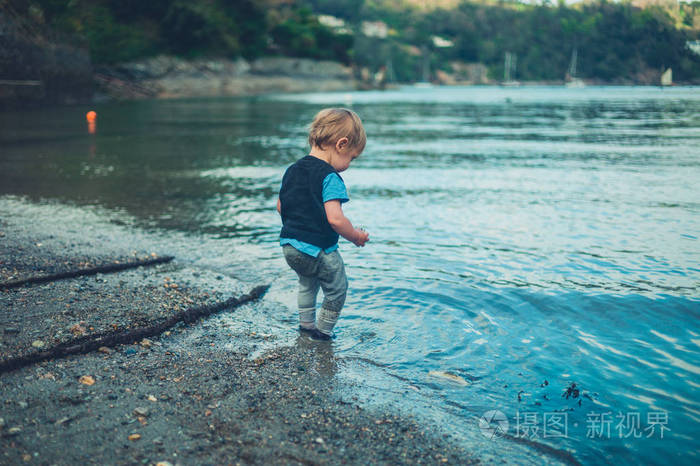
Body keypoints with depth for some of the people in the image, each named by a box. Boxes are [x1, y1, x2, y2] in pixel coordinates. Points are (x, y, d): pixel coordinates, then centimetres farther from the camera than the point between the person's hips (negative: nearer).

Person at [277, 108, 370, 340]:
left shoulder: (292, 170, 7)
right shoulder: (329, 177, -19)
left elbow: (280, 207, 15)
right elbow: (335, 219, -27)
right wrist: (355, 236, -11)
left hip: (289, 244, 8)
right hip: (318, 251, -8)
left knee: (307, 282, 32)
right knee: (336, 290, 15)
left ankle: (306, 323, 42)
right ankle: (322, 331, 25)